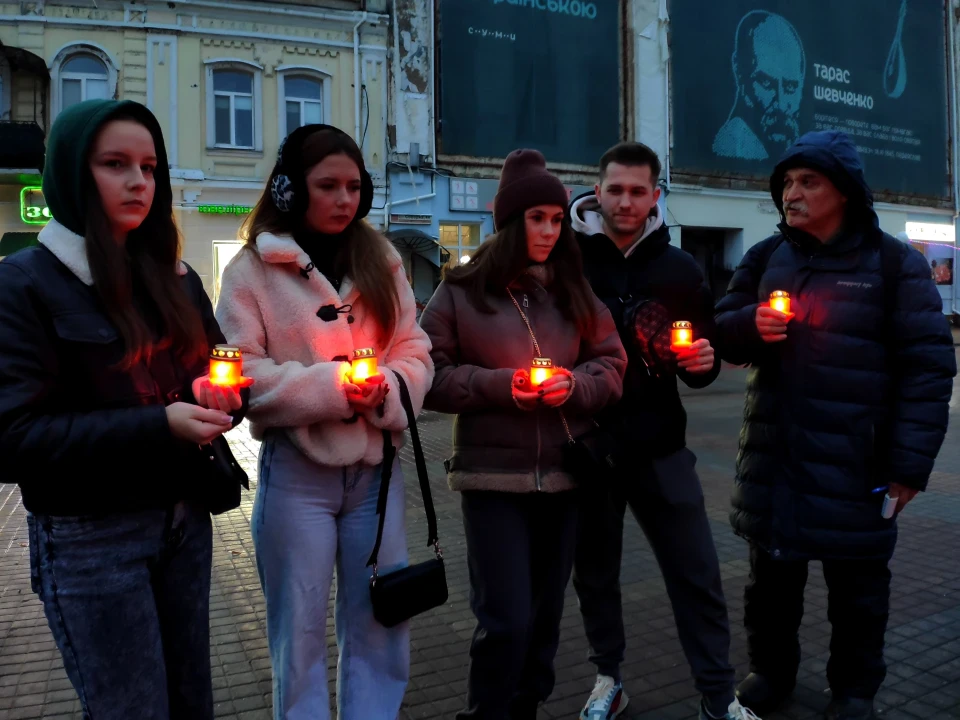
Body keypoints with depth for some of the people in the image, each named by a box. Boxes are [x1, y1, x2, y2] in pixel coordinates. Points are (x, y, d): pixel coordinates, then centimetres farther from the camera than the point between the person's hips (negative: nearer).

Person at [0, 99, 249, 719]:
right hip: (90, 537, -5)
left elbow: (213, 370, 15)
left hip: (186, 519, 6)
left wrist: (221, 398, -9)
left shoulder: (175, 276, 10)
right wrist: (157, 427, -25)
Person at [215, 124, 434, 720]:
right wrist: (331, 385, -18)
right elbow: (240, 373, -8)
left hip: (376, 467, 4)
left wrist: (386, 388, -14)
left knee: (381, 626, 15)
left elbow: (415, 353, 7)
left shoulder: (382, 259, 8)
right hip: (296, 470, -3)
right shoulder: (253, 268, -3)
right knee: (300, 630, 11)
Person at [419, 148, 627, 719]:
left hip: (564, 474, 4)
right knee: (506, 619, -6)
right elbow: (430, 375, -4)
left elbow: (612, 364, 9)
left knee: (546, 613, 15)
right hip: (493, 476, -4)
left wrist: (574, 385, -11)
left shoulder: (575, 291, 7)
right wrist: (498, 384, -17)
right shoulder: (462, 291, -4)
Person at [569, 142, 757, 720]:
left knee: (698, 576, 5)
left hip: (659, 449, 1)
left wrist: (701, 363, -13)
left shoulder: (681, 269, 4)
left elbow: (702, 367, 9)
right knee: (595, 572, 14)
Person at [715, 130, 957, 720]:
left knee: (857, 585, 12)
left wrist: (910, 462, -13)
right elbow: (722, 332, 11)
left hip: (854, 465, -3)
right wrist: (750, 324, -12)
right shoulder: (766, 258, 7)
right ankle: (771, 669, 37)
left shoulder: (894, 263, -4)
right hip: (772, 458, 4)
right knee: (771, 575, 17)